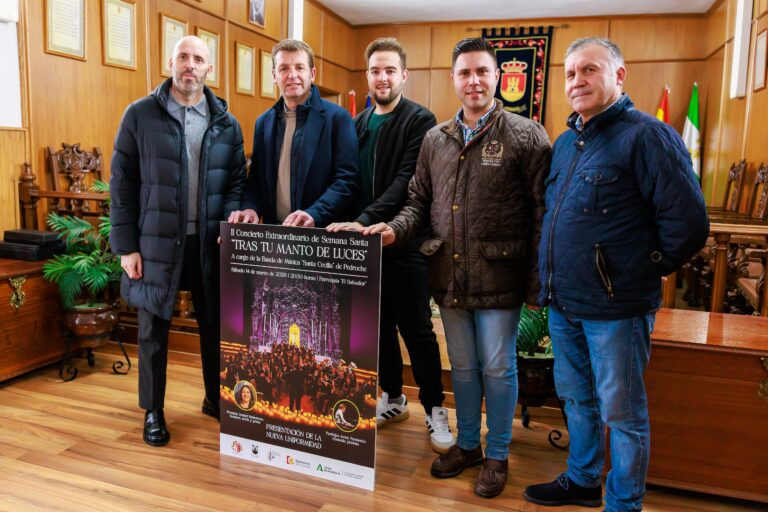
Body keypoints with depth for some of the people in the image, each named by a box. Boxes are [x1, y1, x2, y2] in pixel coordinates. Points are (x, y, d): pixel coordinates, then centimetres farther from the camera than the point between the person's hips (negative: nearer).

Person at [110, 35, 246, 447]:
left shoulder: (226, 123, 8)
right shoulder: (140, 115, 0)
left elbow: (237, 180, 8)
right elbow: (122, 182, -1)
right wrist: (126, 245, -6)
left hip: (209, 241, 2)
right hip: (156, 240, -2)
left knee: (215, 324, 11)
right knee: (153, 328, 8)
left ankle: (216, 398, 31)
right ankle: (153, 411, 25)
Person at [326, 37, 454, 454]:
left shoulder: (419, 121, -6)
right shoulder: (357, 124, 13)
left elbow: (407, 182, -18)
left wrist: (366, 220, -27)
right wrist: (351, 223, 1)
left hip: (405, 243, -5)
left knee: (416, 330, 2)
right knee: (380, 324, 14)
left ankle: (434, 409, 19)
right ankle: (392, 397, 31)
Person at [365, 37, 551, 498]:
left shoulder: (525, 135, -5)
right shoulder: (435, 140, 9)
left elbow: (542, 212, -8)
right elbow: (420, 201, 14)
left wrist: (538, 281, -11)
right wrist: (395, 229, -6)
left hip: (499, 277, -4)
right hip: (449, 276, 4)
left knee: (498, 368, 8)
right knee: (462, 366, 18)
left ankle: (497, 455, 29)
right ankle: (467, 445, 38)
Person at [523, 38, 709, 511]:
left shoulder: (646, 134, -12)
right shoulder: (566, 142, 12)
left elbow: (689, 224, -16)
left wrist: (642, 271, -7)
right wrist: (554, 278, 13)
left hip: (614, 307, -8)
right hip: (563, 302, 8)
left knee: (622, 413, 8)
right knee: (576, 398, 21)